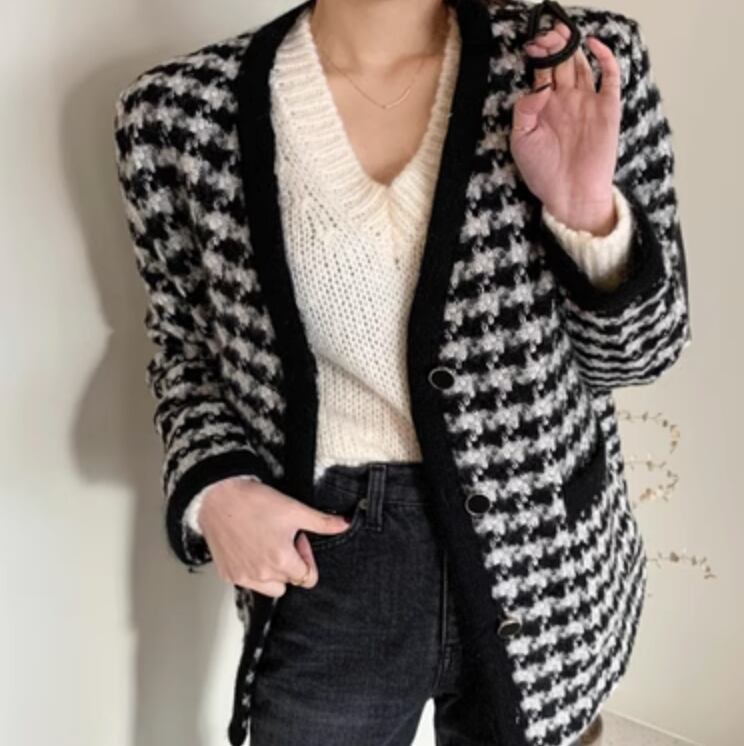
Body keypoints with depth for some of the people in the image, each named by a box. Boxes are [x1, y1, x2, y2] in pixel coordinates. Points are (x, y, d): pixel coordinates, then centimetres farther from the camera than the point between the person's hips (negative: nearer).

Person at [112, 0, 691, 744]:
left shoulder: (585, 64, -11)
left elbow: (632, 350, -3)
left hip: (543, 567, 1)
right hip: (325, 573, 0)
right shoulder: (178, 111, -10)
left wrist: (587, 213, -22)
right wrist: (213, 486, -11)